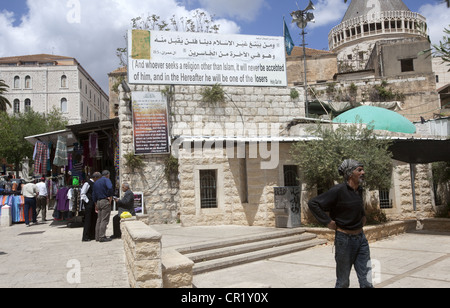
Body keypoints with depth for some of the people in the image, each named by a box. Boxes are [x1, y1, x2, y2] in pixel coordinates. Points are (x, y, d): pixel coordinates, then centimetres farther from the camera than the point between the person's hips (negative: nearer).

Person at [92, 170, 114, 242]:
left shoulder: (96, 182, 18)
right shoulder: (106, 180, -5)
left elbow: (93, 194, 21)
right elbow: (110, 188, -27)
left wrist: (96, 204, 25)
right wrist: (110, 196, -14)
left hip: (98, 201, 8)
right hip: (105, 201, -8)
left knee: (99, 220, 11)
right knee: (104, 220, -6)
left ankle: (97, 237, 14)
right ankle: (102, 237, -8)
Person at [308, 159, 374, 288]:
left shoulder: (359, 190, 7)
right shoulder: (339, 190, -16)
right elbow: (313, 203, -17)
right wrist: (327, 221, -16)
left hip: (361, 238, 6)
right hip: (344, 239, -6)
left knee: (367, 283, 5)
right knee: (343, 282, 8)